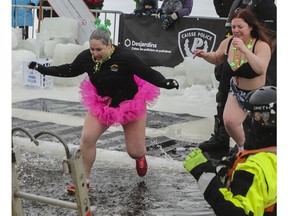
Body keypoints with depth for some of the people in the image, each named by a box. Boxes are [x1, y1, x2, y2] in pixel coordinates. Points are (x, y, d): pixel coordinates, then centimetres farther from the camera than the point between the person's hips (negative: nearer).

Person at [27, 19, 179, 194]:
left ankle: (141, 157, 47)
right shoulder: (86, 58, -15)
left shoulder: (125, 57, -30)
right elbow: (69, 70, 4)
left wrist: (165, 83, -45)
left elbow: (148, 73, -28)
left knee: (135, 152, 5)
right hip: (102, 104, 3)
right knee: (87, 138, -16)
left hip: (131, 104, -3)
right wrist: (43, 69, 2)